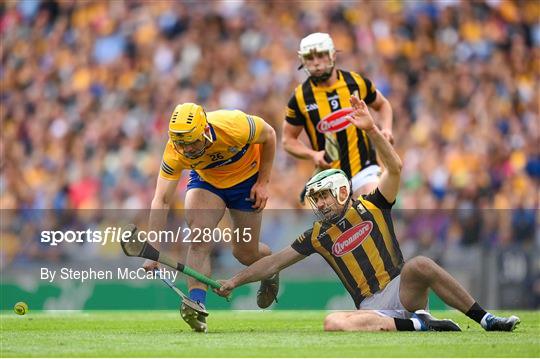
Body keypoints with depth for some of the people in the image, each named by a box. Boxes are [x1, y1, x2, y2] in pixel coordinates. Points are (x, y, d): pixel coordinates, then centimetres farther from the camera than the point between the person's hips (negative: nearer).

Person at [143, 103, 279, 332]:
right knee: (198, 237, -25)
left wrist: (263, 182, -13)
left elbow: (269, 135, -16)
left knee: (245, 253, 4)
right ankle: (197, 305, -26)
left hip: (246, 179, -1)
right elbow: (161, 201, -31)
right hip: (206, 180, 1)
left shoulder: (233, 126, -38)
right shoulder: (175, 152, -31)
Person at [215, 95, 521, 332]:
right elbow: (275, 262, 19)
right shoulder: (318, 236, 16)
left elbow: (394, 167, -5)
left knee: (419, 265, -35)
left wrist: (372, 130, -18)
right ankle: (418, 325, -30)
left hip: (402, 292, -2)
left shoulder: (371, 208, 8)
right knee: (333, 323, -32)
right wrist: (235, 281, 14)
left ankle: (487, 321, -27)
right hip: (374, 310, 2)